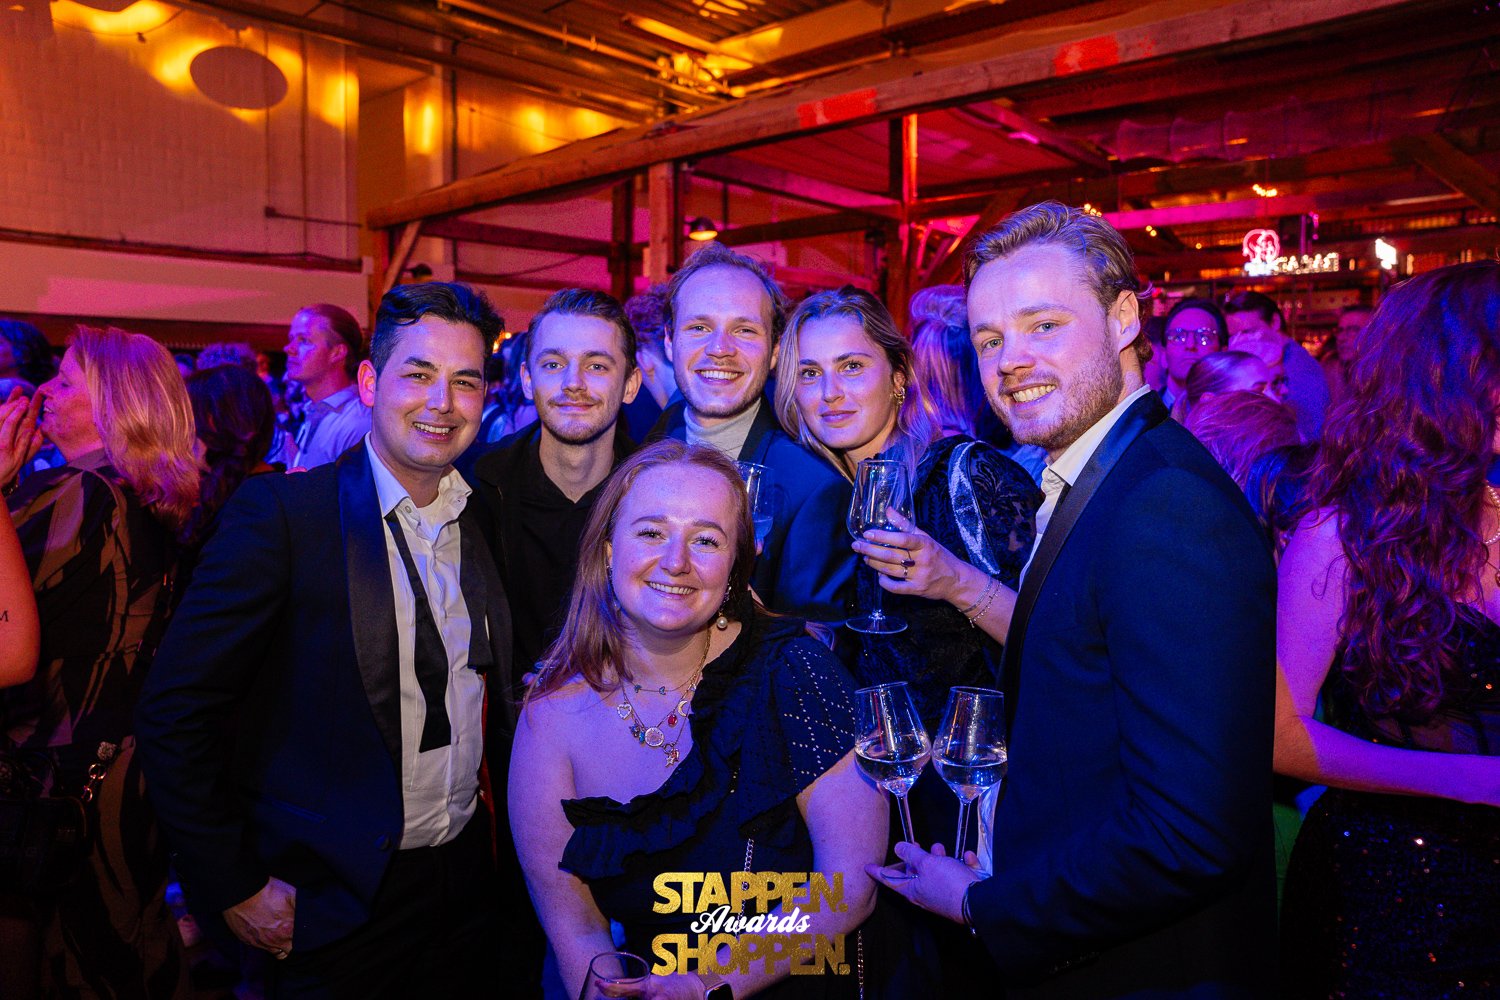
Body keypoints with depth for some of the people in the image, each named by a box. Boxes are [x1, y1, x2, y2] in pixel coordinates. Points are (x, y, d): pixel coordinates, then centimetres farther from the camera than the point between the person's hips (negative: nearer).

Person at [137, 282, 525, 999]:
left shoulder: (489, 519, 0)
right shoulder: (279, 513, -15)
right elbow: (174, 713, -14)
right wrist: (233, 887, -12)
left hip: (467, 884, 5)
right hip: (332, 906, -4)